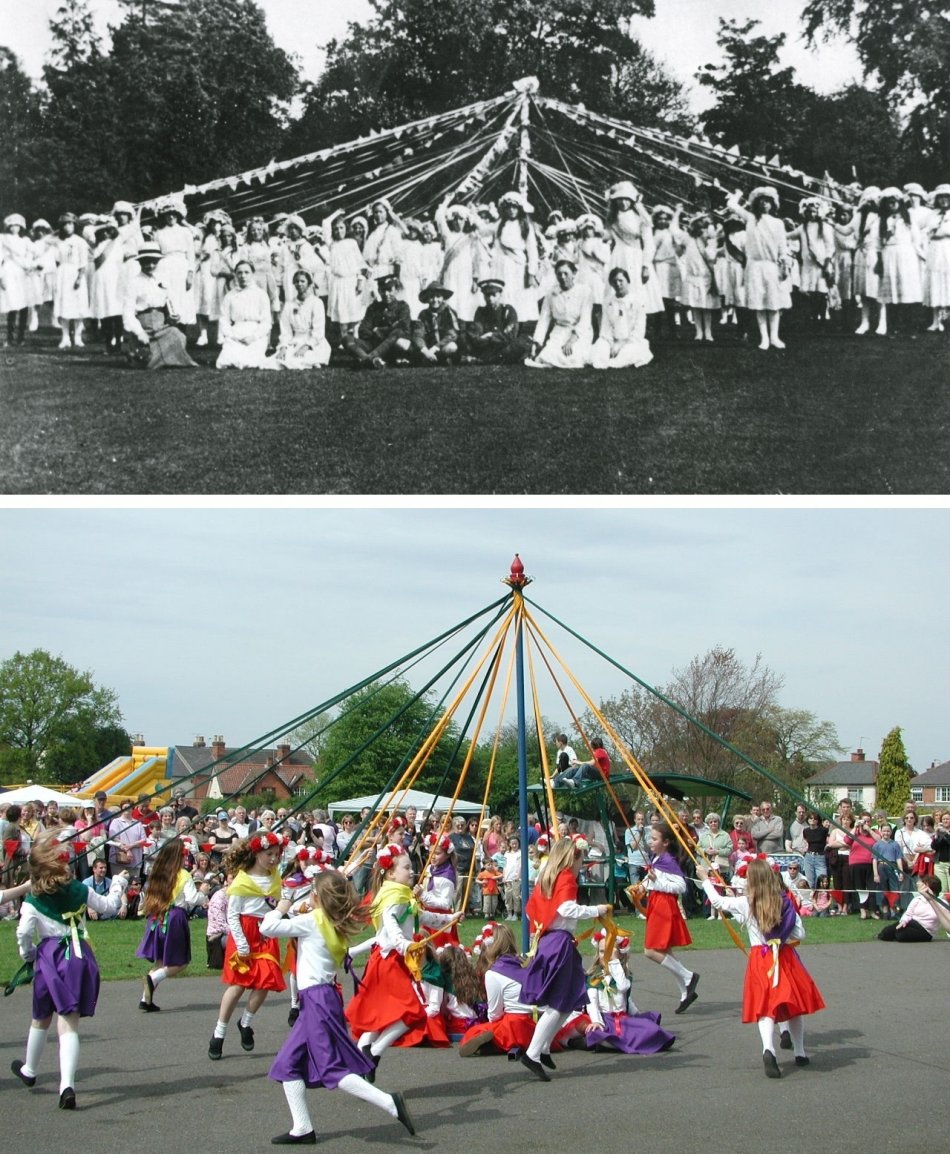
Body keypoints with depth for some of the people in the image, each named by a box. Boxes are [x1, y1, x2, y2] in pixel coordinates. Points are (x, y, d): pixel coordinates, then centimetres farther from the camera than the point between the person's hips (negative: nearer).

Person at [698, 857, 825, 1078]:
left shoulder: (744, 904, -7)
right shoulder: (785, 902, -2)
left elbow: (717, 901, 7)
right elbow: (800, 933, 0)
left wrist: (705, 879, 20)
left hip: (760, 959, -2)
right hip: (786, 958, 2)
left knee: (765, 1008, -8)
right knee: (794, 1004, 16)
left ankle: (768, 1049, -31)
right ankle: (800, 1053, 28)